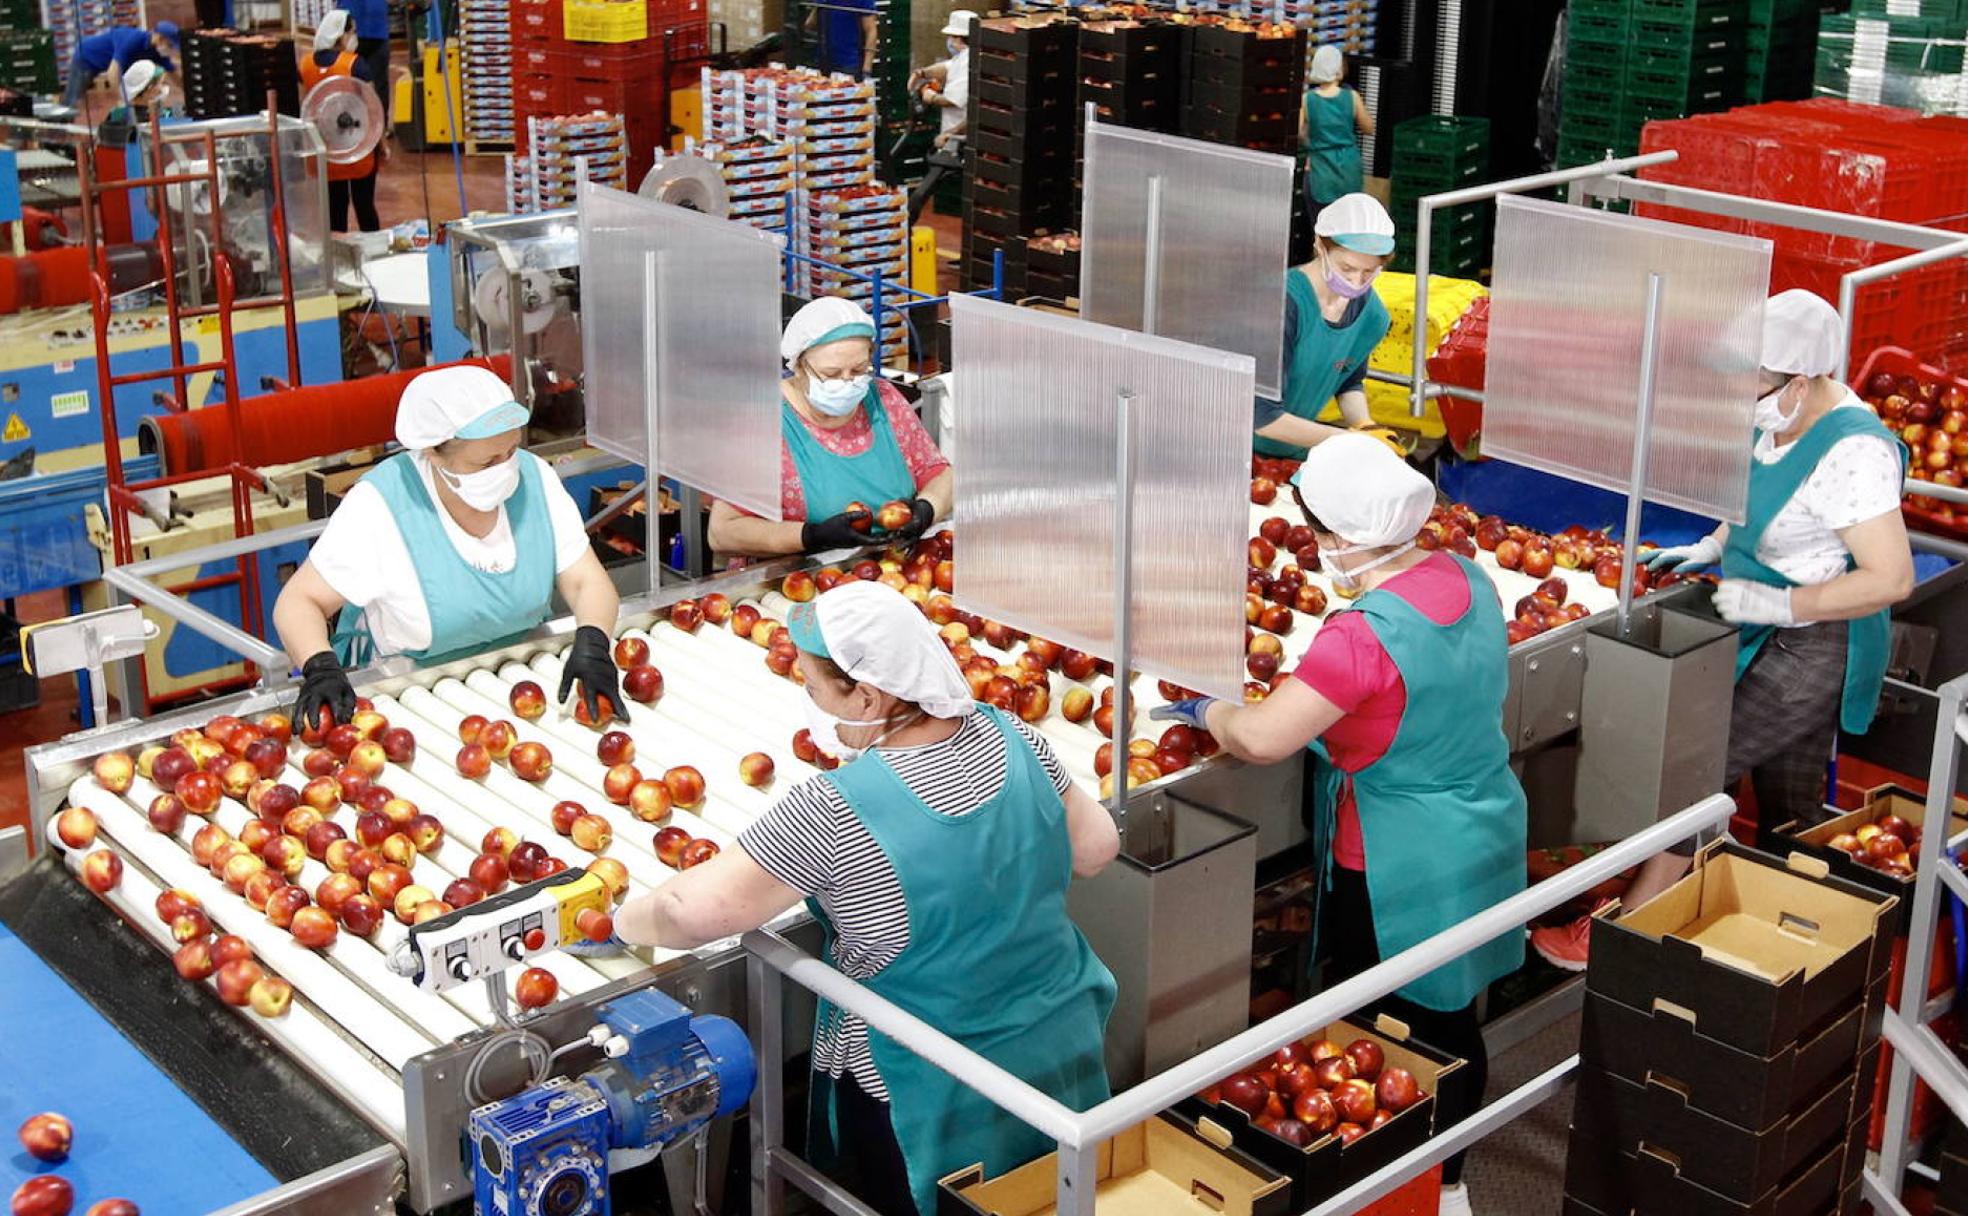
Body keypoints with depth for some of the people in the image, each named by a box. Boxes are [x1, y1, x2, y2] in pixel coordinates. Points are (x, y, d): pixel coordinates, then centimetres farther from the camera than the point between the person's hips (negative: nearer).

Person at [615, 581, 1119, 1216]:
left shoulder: (834, 811, -28)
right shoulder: (1009, 735, -10)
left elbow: (700, 910, -24)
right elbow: (1095, 845, 1)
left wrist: (620, 921, -5)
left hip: (935, 1104, -5)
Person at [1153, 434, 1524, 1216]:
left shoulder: (1364, 636, -28)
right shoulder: (1467, 579, -4)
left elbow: (1259, 739, -28)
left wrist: (1204, 710, -8)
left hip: (1397, 872, -8)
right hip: (1482, 844, 8)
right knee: (1450, 1020, 21)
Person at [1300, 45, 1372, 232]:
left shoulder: (1307, 99, -8)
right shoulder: (1351, 97, -7)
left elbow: (1298, 136, -6)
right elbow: (1369, 129, 5)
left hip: (1320, 171, -1)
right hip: (1348, 170, 1)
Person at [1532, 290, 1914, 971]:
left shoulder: (1852, 453, -28)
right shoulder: (1781, 418, 0)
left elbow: (1891, 578, -31)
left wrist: (1777, 603, -29)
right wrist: (1713, 546, 10)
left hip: (1813, 652, -9)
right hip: (1773, 641, 9)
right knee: (1791, 811, 19)